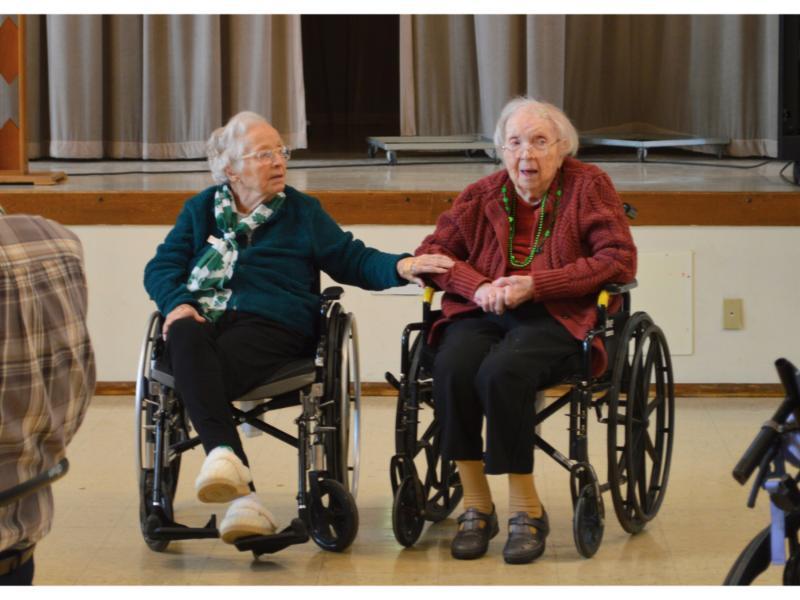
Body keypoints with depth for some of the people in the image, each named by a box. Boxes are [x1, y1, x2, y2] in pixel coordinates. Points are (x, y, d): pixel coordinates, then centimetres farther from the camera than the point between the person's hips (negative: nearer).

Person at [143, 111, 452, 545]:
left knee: (206, 375, -35)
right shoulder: (201, 210, 24)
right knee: (186, 342, -39)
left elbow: (352, 260, 17)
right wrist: (177, 303, -7)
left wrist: (400, 267, -3)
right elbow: (161, 267, 16)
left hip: (271, 322, -1)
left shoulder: (302, 212, 22)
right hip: (202, 317, 1)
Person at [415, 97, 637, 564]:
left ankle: (527, 508, -21)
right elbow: (432, 251, 15)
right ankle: (476, 505, -19)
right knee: (452, 368, -31)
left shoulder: (589, 185, 5)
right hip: (484, 313, 4)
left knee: (502, 372, -35)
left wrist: (535, 285, -13)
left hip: (557, 318, -3)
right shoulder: (483, 194, 15)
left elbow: (619, 260, -5)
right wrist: (478, 287, -7)